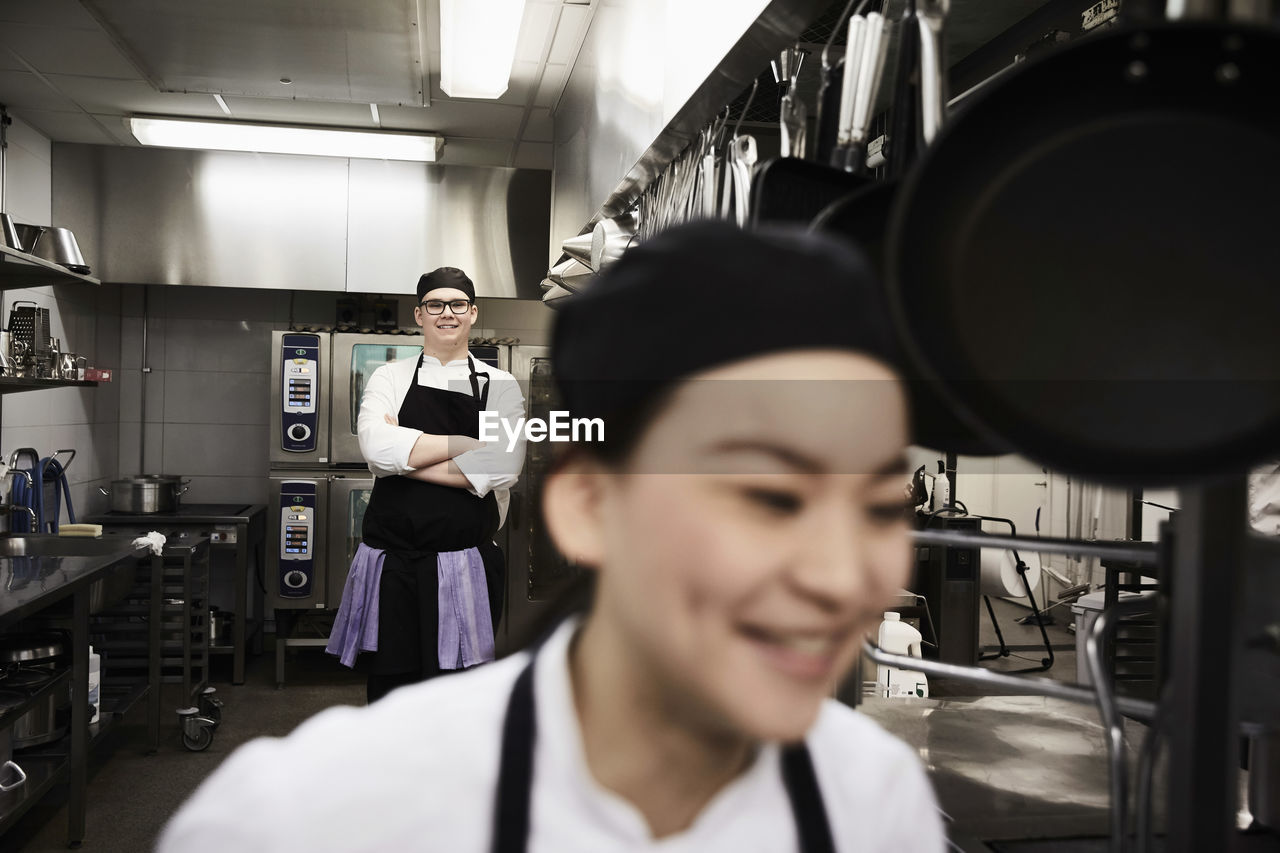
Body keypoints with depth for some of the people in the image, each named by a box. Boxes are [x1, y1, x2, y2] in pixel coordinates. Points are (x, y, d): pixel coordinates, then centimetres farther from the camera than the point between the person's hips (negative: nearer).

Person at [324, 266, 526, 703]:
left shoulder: (500, 386, 6)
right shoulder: (390, 377, 8)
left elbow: (501, 469, -10)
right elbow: (377, 446, -11)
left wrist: (405, 457, -10)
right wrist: (469, 443, -10)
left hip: (464, 566, -1)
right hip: (391, 563, 1)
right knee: (388, 682, 9)